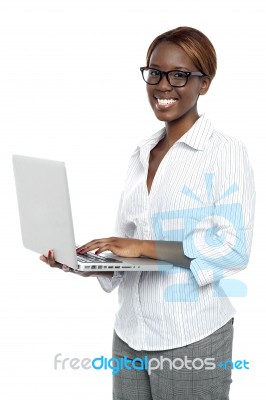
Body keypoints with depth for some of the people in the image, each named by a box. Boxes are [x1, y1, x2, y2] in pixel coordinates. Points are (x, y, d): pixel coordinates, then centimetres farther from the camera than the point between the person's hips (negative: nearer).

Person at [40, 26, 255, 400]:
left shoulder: (226, 152, -8)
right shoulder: (141, 155, 11)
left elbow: (234, 248, -16)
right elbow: (129, 242, 13)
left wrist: (144, 246, -20)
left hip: (192, 337, -5)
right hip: (131, 332, 6)